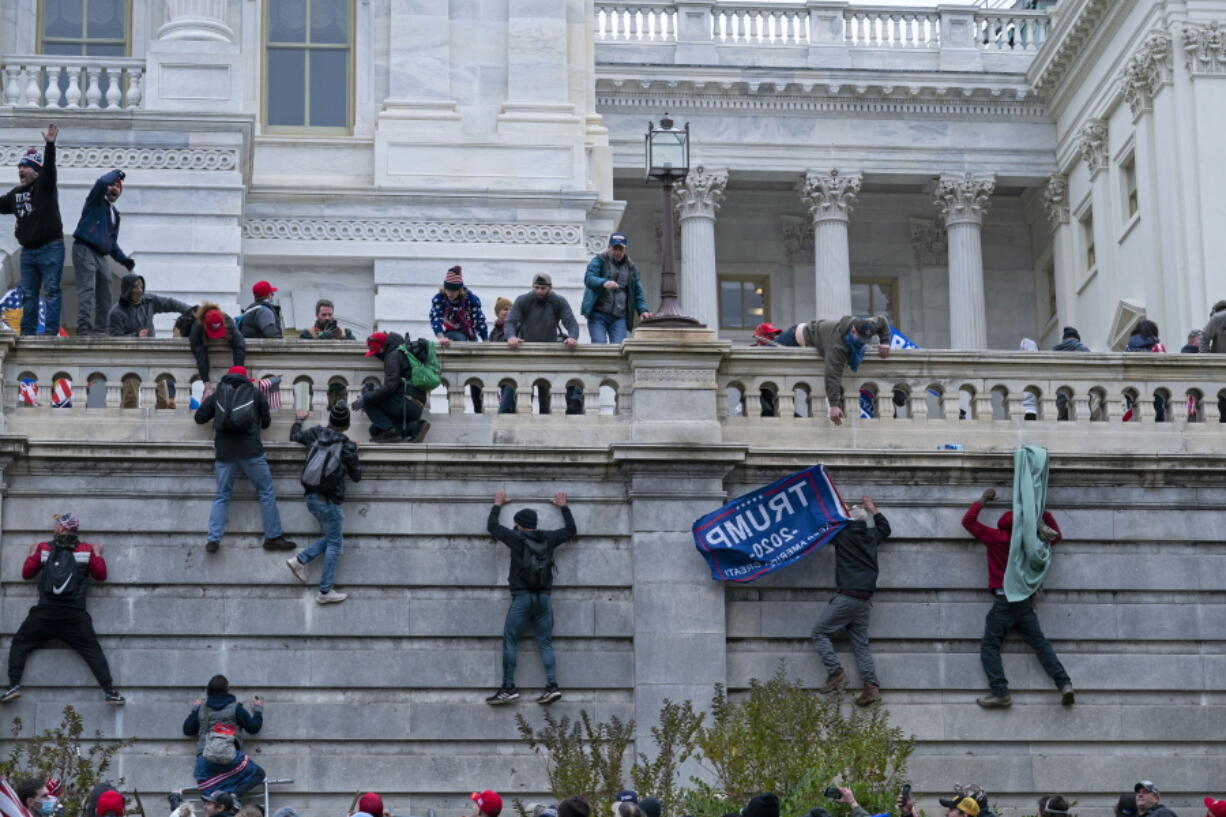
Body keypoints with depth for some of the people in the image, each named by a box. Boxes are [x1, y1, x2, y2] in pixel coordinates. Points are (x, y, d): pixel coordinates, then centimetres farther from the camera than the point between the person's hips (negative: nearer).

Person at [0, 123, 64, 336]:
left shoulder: (45, 185, -5)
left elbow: (49, 167, -22)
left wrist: (49, 145, -38)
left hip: (50, 248, -7)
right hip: (28, 251, 7)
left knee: (51, 290, -8)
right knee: (28, 293, 8)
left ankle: (51, 330, -11)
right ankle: (27, 332, 11)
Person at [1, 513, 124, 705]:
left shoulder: (43, 548, 7)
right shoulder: (86, 549, 6)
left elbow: (27, 574, 14)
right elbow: (101, 575, 11)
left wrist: (32, 553, 29)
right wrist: (98, 554, 25)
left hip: (45, 612, 0)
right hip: (75, 615, 0)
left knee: (19, 644, 13)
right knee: (93, 651, 2)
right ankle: (110, 692, -11)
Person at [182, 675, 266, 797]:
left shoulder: (201, 709, 14)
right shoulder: (235, 708, 5)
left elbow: (187, 730, 25)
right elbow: (253, 727, 10)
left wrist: (194, 709, 38)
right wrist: (258, 710, 27)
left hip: (204, 758, 3)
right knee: (258, 774, 6)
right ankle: (231, 793, -18)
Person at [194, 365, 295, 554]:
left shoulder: (217, 395, 12)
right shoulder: (255, 393, 9)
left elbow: (199, 418, 14)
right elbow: (266, 422, 15)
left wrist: (206, 402, 32)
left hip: (224, 452, 2)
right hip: (251, 451, -2)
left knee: (222, 496, 9)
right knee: (266, 492, 7)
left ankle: (213, 540, -1)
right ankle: (273, 537, 7)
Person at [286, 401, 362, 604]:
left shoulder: (316, 434, 0)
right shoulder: (347, 446, -13)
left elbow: (295, 436, 20)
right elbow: (356, 476, -2)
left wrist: (298, 419, 39)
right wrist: (354, 453, 11)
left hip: (311, 498, 7)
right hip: (328, 502, -7)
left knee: (332, 538, 22)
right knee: (335, 544, 3)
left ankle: (300, 560, 12)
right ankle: (325, 591, 3)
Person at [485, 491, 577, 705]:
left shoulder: (516, 537, -1)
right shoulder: (548, 539, 9)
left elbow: (492, 527, 15)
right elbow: (570, 530, 27)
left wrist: (498, 505, 30)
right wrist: (564, 507, 39)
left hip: (522, 597, -4)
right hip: (544, 598, 4)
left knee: (509, 641, 0)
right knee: (545, 642, 4)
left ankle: (508, 687, -6)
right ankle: (552, 685, -9)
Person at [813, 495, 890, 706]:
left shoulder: (843, 533, -5)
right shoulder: (872, 535, 11)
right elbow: (885, 527, 34)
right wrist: (872, 508, 44)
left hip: (846, 597, -6)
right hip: (866, 600, 6)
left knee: (819, 632, 2)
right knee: (861, 643, 8)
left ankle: (835, 671, -14)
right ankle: (871, 686, -6)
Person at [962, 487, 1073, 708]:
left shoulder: (996, 537, 1)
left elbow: (968, 521, 8)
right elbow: (1056, 535, 28)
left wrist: (983, 500, 18)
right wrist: (1045, 512, 25)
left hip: (1004, 601, -5)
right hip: (1027, 602, 5)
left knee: (990, 646, -4)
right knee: (1040, 643, 5)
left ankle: (1000, 692, -18)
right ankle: (1064, 684, -9)